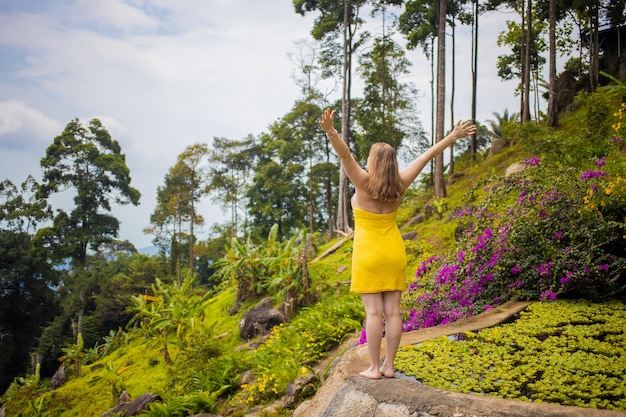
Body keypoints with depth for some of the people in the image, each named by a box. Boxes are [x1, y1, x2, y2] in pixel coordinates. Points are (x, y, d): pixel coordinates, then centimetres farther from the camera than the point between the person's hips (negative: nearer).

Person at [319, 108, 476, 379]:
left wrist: (330, 131, -42)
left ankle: (374, 368, -1)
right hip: (394, 253, 4)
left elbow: (345, 155, -27)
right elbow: (427, 156, 5)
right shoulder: (399, 184, -2)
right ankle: (389, 366, 10)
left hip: (368, 255, -4)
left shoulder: (364, 183, -13)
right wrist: (453, 136, 13)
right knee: (393, 311, 4)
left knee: (373, 312, -4)